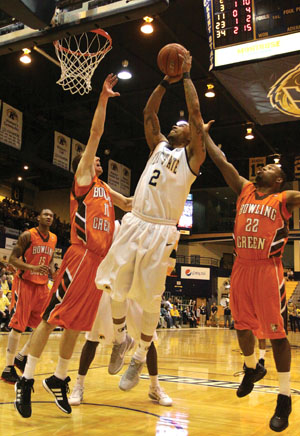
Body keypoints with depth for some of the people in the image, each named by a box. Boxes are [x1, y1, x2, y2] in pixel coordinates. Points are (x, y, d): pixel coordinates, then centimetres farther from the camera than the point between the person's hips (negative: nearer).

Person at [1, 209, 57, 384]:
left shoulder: (54, 239, 9)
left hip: (43, 285, 7)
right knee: (18, 325, -6)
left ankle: (21, 357, 23)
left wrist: (52, 270, 1)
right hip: (25, 283, -6)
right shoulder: (28, 235, -10)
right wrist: (33, 268, -27)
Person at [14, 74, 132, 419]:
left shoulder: (105, 190, 24)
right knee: (53, 317, -7)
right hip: (81, 256, -8)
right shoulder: (82, 179, 4)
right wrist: (103, 99, -4)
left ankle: (58, 379, 22)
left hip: (99, 259, 8)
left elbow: (130, 205, 35)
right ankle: (26, 380, 0)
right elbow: (95, 134, -2)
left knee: (76, 324, 11)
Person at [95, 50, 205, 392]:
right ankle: (120, 339, 27)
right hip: (134, 224, 5)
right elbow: (148, 113, 19)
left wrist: (186, 76, 6)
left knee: (150, 300, -1)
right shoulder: (158, 146, 21)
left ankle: (139, 359, 15)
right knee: (113, 287, 3)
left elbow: (195, 113, -1)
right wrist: (166, 80, 17)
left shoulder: (192, 155, 6)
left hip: (161, 232, -5)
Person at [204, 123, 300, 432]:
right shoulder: (244, 190, 12)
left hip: (268, 270, -5)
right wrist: (205, 133, 14)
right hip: (241, 267, 5)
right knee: (242, 326, 15)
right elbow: (222, 162, 13)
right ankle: (252, 368, 42)